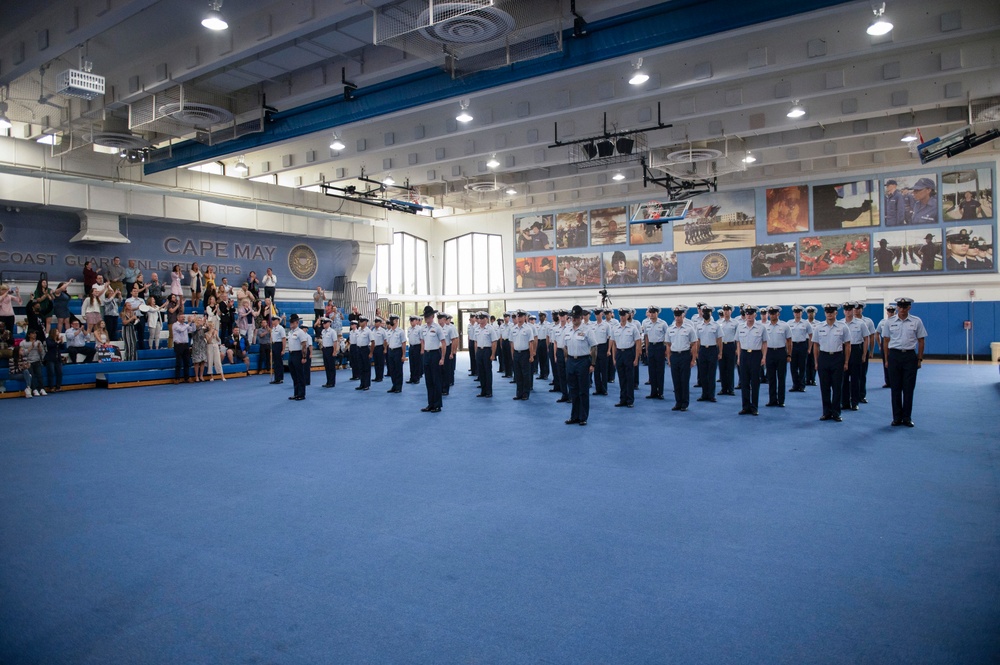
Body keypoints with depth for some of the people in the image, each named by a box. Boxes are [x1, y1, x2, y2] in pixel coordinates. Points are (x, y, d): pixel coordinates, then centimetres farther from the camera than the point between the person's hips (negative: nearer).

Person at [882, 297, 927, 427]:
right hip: (894, 355, 1)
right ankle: (897, 417, 13)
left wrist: (920, 359, 1)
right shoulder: (890, 322, 4)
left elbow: (921, 341, 4)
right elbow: (886, 340, 7)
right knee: (895, 388, 5)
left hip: (910, 355, -1)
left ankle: (907, 417, 13)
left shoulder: (916, 322, 1)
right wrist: (887, 359, 4)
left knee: (908, 388, 3)